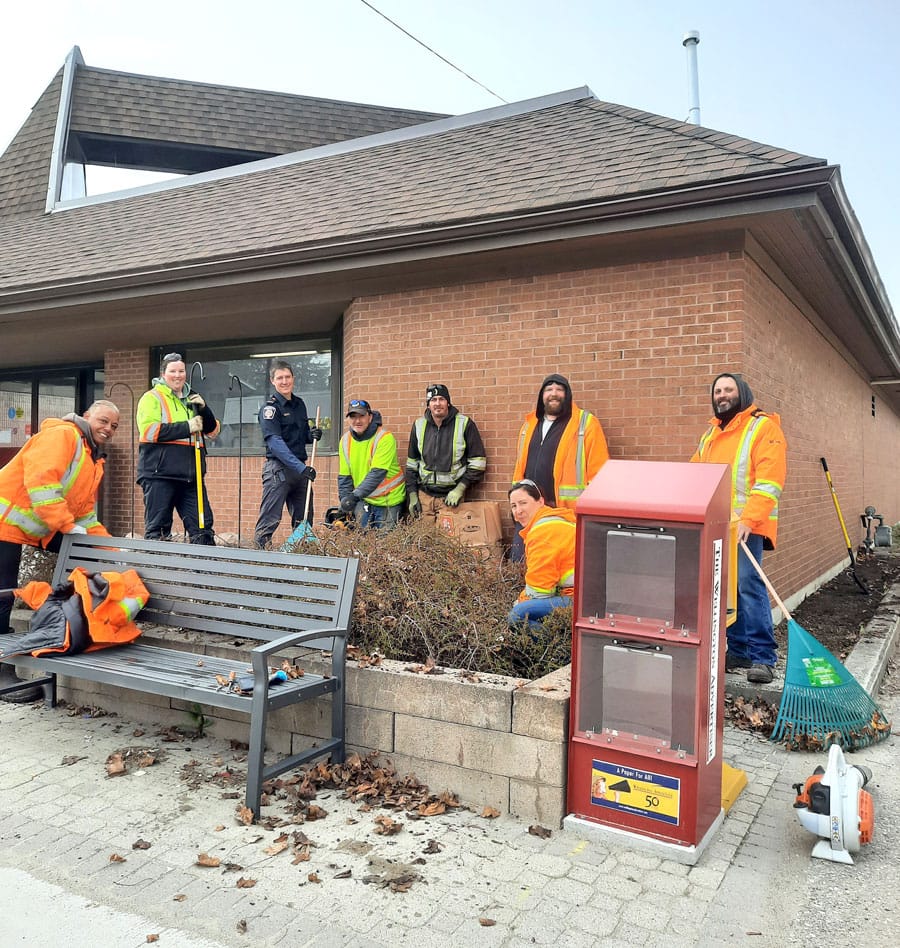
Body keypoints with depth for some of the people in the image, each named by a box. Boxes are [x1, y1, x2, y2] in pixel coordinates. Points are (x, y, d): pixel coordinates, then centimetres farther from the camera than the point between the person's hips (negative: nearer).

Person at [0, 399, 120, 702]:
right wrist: (68, 526, -24)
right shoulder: (61, 435, -14)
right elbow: (39, 481, -27)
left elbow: (86, 514, 16)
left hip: (36, 530, 10)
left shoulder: (94, 461, 15)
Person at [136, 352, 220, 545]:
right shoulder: (152, 397, 3)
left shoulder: (193, 399, 21)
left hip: (191, 475, 5)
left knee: (203, 525, 5)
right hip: (159, 473, -5)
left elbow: (212, 430, 16)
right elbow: (148, 430, -14)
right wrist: (186, 427, -16)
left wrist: (204, 409, -2)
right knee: (158, 528, 0)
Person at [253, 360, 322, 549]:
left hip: (300, 468, 7)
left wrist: (312, 435, -1)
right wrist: (301, 467, -27)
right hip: (279, 468, -7)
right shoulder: (270, 407, -8)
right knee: (269, 521, -9)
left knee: (304, 522, 11)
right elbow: (275, 443, -18)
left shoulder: (299, 404, 14)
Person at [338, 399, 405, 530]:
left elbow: (377, 473, -26)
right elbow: (344, 477, 4)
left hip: (387, 499, -5)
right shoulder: (345, 440, 0)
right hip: (363, 500, 5)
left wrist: (355, 495, -32)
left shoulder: (384, 438, -18)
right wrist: (345, 500, -5)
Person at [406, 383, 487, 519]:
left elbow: (478, 461, -4)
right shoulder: (419, 426, 6)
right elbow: (412, 464, 14)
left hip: (451, 495, -3)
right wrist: (412, 495, 8)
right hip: (424, 494, 3)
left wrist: (460, 489, -11)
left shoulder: (464, 424, -5)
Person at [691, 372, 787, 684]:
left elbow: (769, 481, -12)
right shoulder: (711, 433, 21)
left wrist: (748, 520, -22)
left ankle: (762, 656, -5)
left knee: (748, 584, -12)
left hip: (747, 525, -6)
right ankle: (737, 650, 14)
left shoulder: (763, 427, -2)